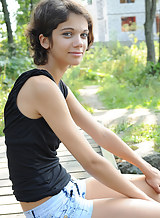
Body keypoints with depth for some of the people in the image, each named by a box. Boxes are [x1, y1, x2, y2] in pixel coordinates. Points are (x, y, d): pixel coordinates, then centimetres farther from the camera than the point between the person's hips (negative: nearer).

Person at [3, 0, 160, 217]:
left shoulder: (58, 85, 8)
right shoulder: (40, 86, -22)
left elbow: (101, 133, 14)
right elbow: (91, 161, -20)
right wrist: (141, 198, -9)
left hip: (67, 190, 9)